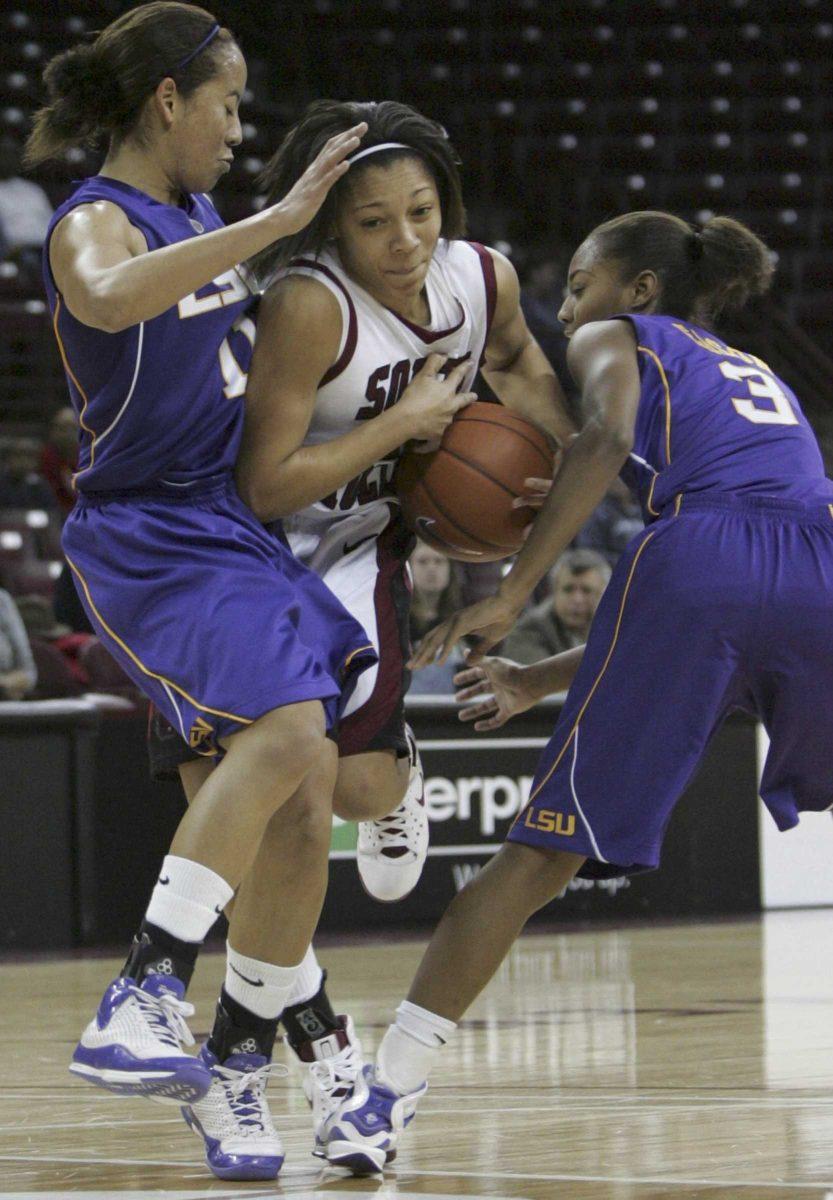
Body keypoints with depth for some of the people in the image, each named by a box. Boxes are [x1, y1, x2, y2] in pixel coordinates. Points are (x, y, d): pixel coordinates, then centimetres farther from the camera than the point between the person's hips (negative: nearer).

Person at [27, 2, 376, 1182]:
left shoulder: (205, 219, 15)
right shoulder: (95, 223, -10)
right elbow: (109, 298, -37)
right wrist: (278, 220, -36)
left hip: (245, 529, 8)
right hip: (151, 539, -8)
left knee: (307, 800, 1)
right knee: (286, 731, -30)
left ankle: (235, 1067, 10)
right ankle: (144, 997, -33)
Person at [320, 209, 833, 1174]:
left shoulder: (614, 338, 24)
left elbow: (607, 440, -1)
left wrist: (513, 592, -5)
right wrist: (542, 681, 40)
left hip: (698, 565, -4)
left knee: (543, 851, -1)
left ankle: (388, 1091, -4)